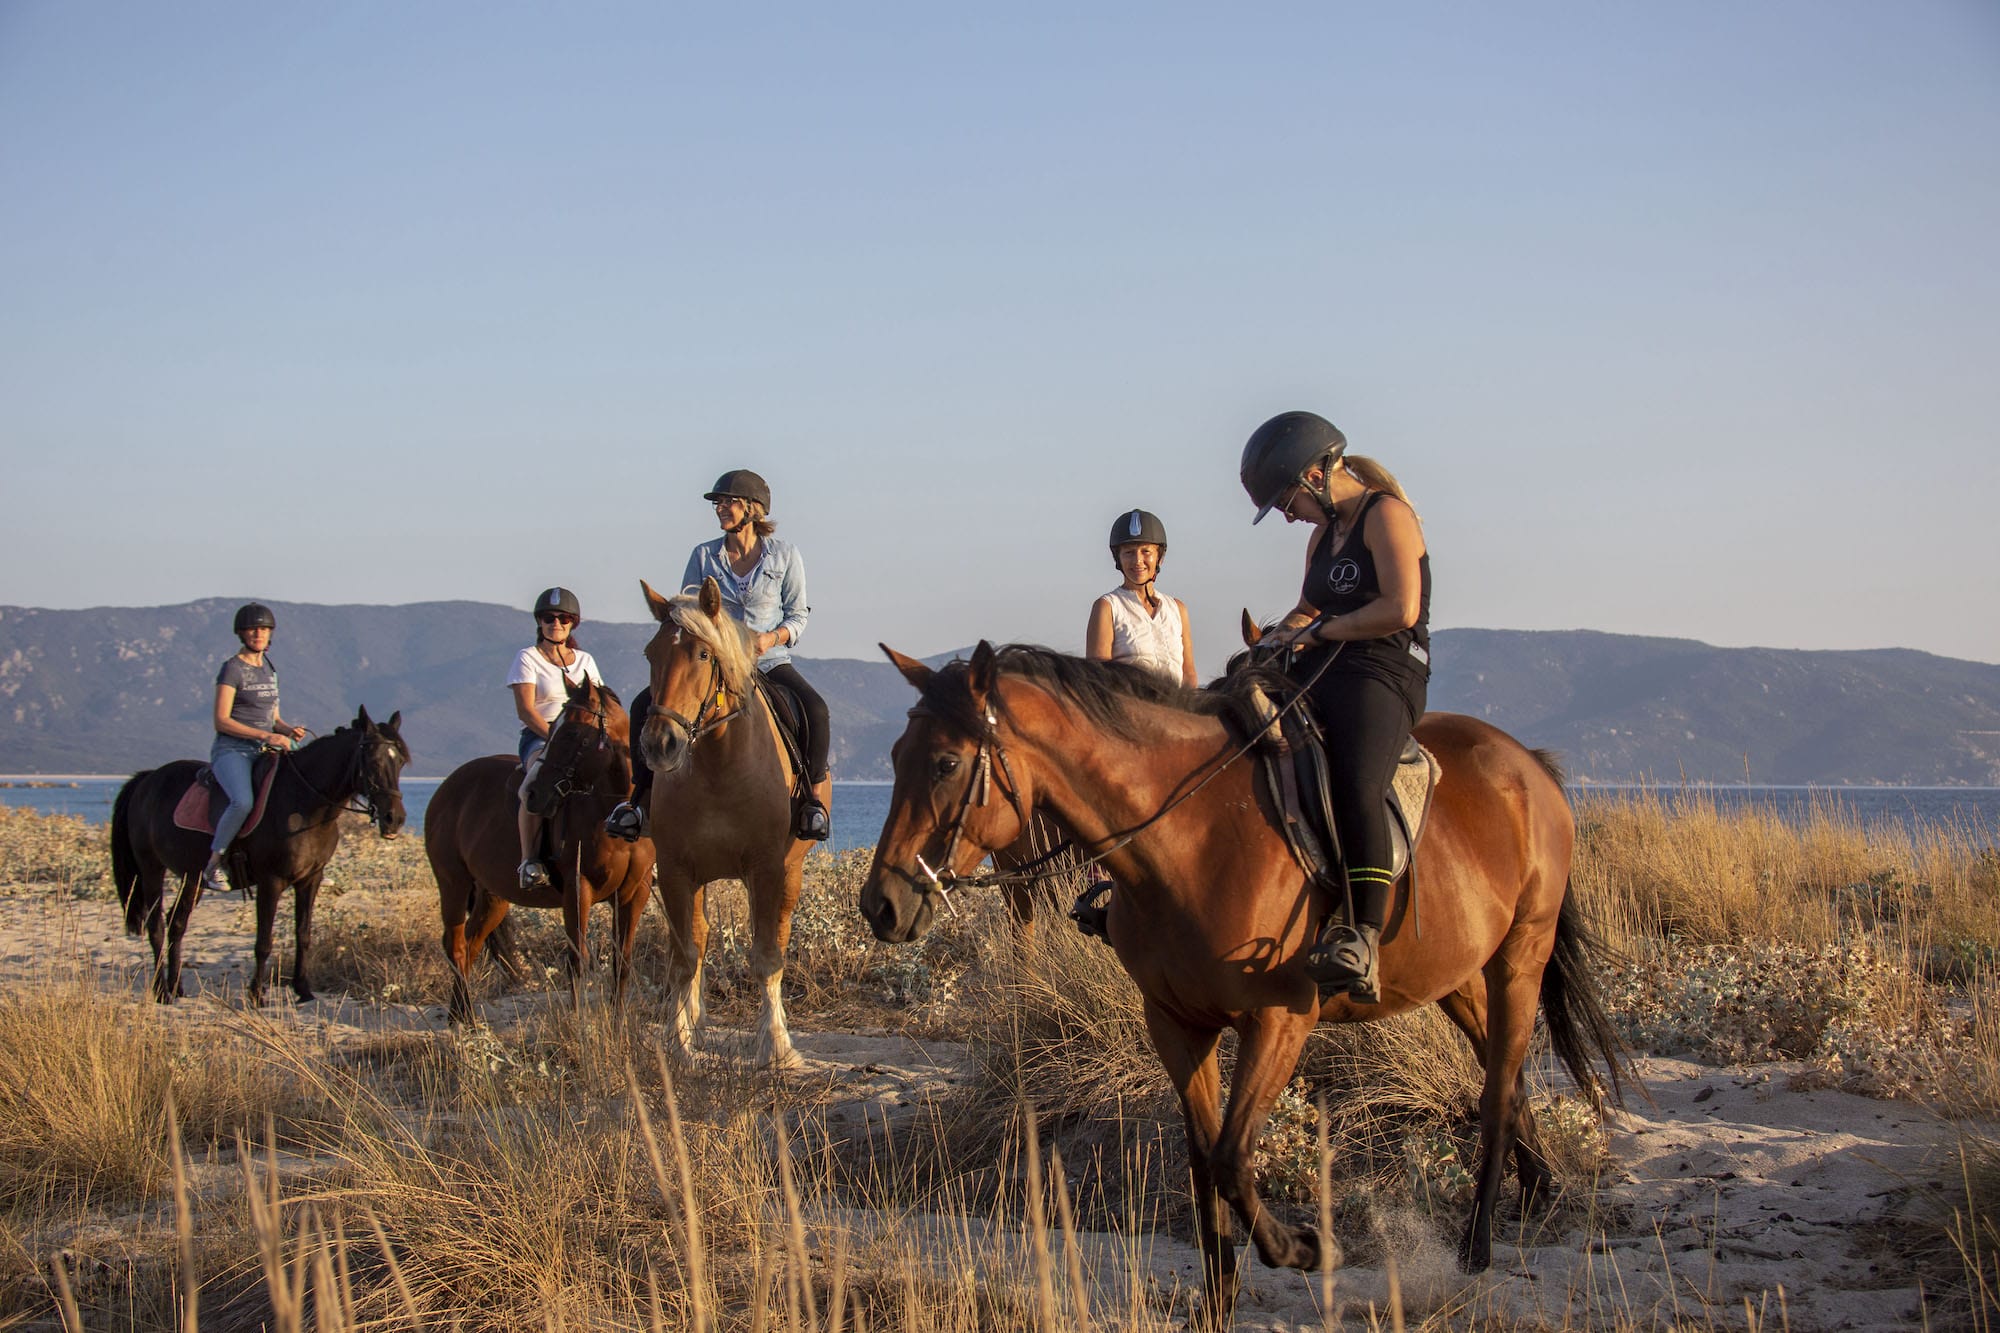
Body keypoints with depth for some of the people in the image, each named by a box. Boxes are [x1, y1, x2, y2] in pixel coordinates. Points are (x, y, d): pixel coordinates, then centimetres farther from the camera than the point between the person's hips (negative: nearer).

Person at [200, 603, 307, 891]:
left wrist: (289, 730, -1)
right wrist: (266, 736, -20)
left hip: (264, 752, 7)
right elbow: (221, 721, -13)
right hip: (231, 750, -7)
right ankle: (213, 864, -19)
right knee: (243, 801, -34)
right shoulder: (232, 669, -6)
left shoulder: (270, 670, 16)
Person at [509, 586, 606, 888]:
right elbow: (525, 710, -7)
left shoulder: (585, 660, 19)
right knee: (538, 780, -38)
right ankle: (529, 860, -36)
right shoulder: (527, 658, 4)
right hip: (539, 737, -5)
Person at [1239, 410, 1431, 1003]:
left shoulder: (1386, 515, -4)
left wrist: (1318, 632, -8)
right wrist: (1278, 638, 8)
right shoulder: (1324, 534, 22)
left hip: (1383, 676, -10)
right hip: (1319, 675, 10)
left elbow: (1401, 610, -15)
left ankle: (1362, 942, -44)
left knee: (1355, 788, -34)